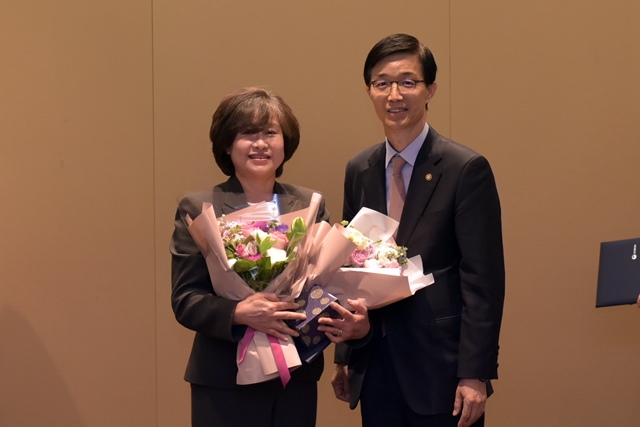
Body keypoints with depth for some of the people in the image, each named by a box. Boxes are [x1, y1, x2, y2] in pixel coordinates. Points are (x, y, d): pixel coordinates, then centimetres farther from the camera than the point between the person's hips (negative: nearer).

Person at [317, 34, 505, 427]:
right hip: (374, 365, 5)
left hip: (440, 367, -5)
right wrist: (345, 356, 11)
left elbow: (483, 280, -11)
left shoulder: (466, 169, -8)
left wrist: (475, 375, -15)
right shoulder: (359, 171, 9)